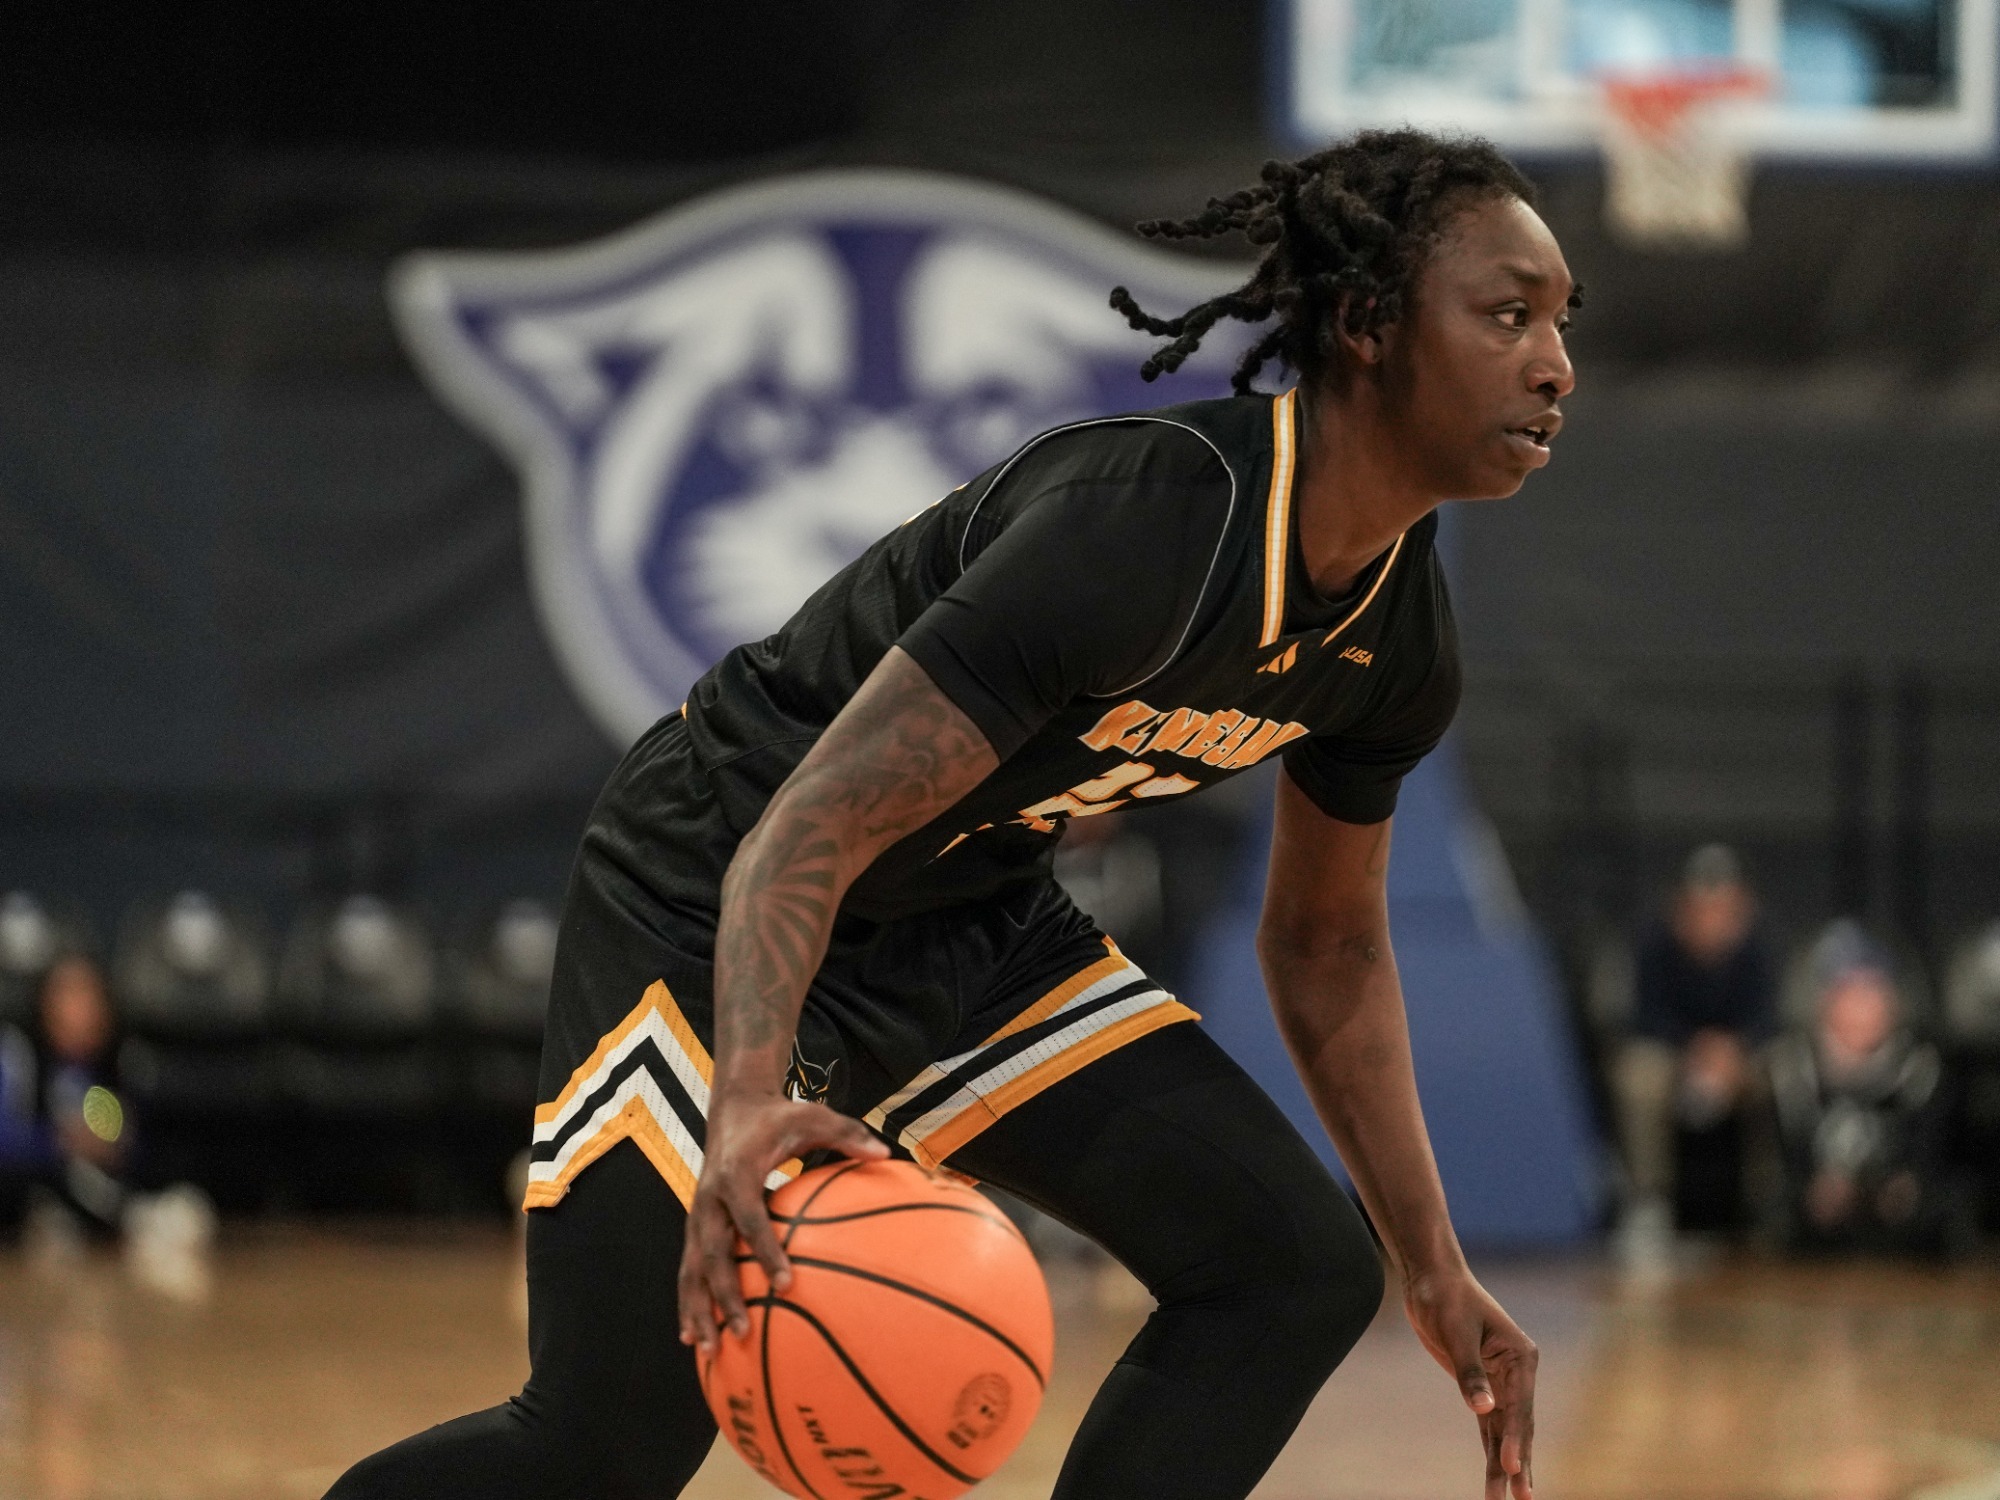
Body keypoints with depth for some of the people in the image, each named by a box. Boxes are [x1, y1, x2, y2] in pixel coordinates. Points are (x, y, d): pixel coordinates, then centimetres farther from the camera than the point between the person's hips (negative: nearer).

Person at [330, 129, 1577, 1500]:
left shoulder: (1404, 637, -5)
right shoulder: (1147, 522, -32)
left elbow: (1327, 940, 11)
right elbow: (811, 828, -36)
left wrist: (1437, 1274, 9)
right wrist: (750, 1100, -52)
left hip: (982, 922, 8)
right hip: (716, 913, -8)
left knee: (1303, 1271, -8)